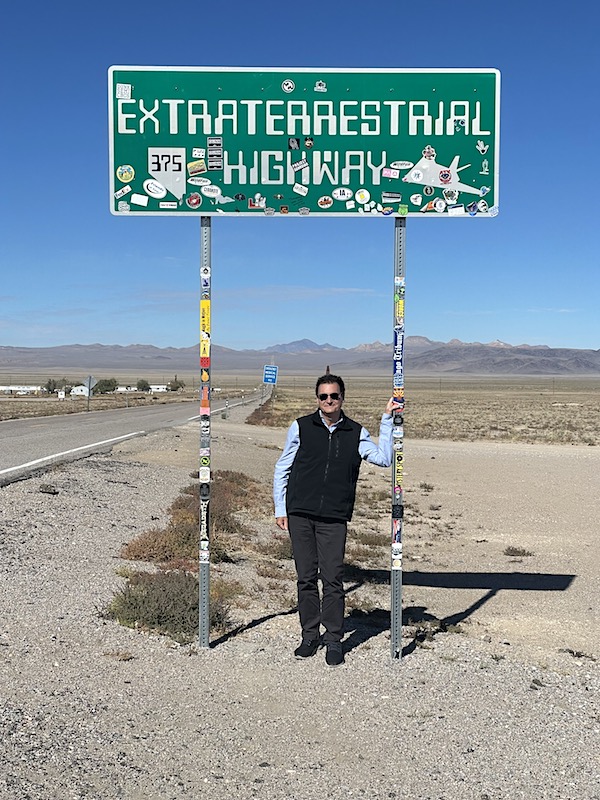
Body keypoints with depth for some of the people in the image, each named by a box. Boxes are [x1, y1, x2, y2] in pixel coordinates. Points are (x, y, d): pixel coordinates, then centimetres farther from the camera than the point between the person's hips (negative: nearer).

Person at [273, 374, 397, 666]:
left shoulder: (356, 433, 8)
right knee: (306, 577, 6)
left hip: (335, 518, 0)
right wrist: (280, 509, 7)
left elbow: (383, 458, -6)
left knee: (332, 579, -4)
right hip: (300, 515, 1)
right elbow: (282, 469, 11)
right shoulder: (301, 427, 6)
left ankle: (334, 640, 9)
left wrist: (387, 420, -6)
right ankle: (310, 635, 19)